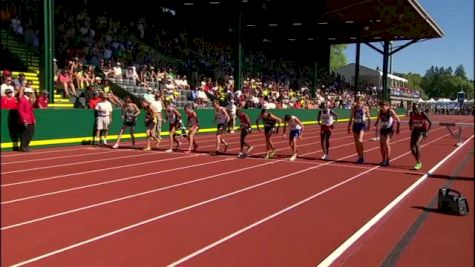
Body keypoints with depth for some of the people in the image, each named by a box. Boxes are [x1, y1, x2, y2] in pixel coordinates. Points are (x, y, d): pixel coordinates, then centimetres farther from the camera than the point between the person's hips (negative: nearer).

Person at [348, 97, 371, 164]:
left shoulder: (365, 108, -4)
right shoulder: (354, 108, 8)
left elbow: (368, 117, -2)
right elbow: (351, 118, 14)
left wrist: (368, 125, -12)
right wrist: (349, 126, 12)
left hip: (362, 125, -5)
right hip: (355, 125, 5)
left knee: (360, 141, -19)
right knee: (356, 142, 6)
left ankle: (362, 157, -9)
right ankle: (360, 157, 17)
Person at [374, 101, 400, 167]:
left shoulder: (391, 111, -17)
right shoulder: (380, 112, -3)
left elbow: (398, 120, -11)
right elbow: (378, 120, 12)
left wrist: (397, 128, -7)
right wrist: (376, 125, 0)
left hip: (390, 129, -6)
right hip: (383, 129, 6)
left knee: (386, 143, -18)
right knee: (381, 144, 5)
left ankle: (387, 161, -11)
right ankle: (384, 160, 21)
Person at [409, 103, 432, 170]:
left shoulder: (423, 114, -19)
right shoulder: (412, 114, -7)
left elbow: (430, 123, -10)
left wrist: (427, 132, -13)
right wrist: (411, 127, -5)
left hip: (422, 131, -5)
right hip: (415, 130, 5)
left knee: (417, 144, -26)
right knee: (412, 148, -2)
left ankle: (418, 163, -16)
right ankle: (418, 162, 23)